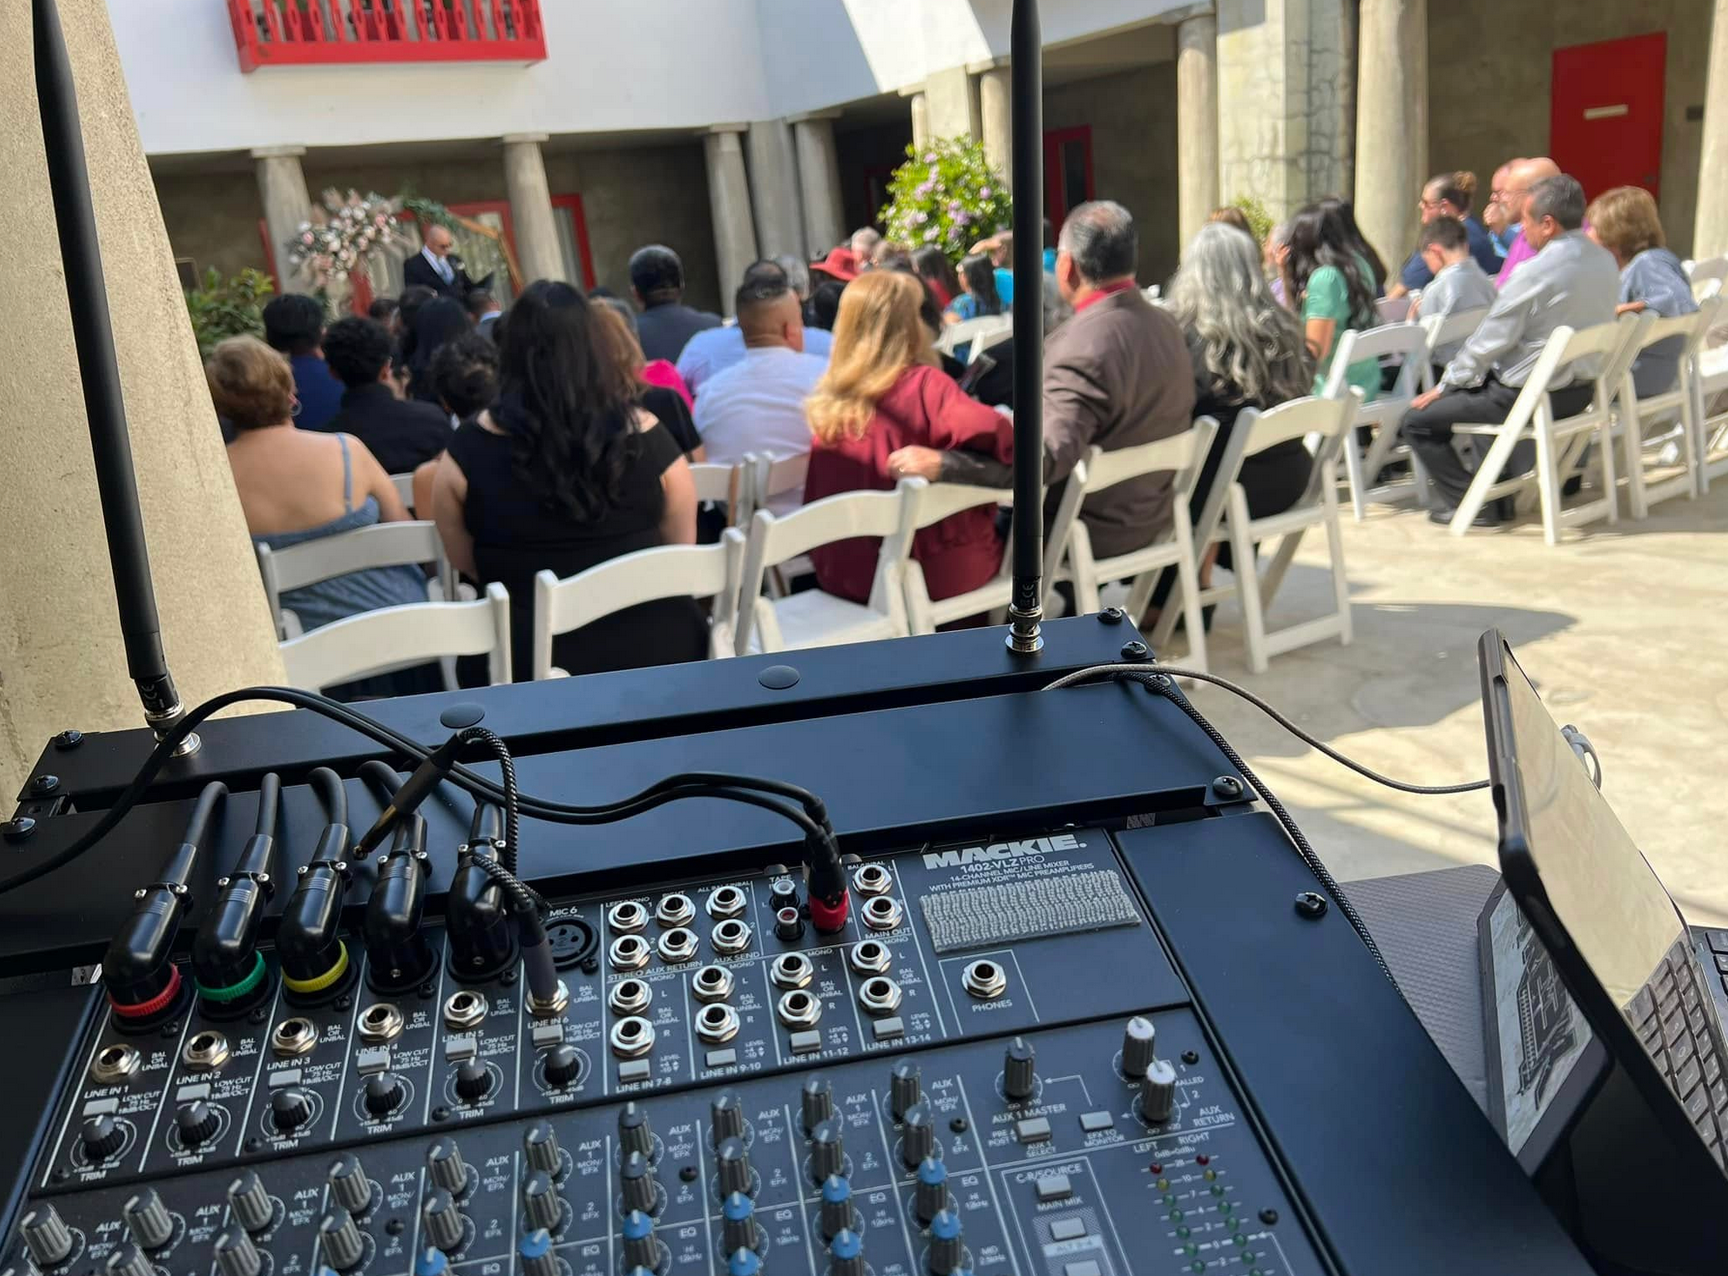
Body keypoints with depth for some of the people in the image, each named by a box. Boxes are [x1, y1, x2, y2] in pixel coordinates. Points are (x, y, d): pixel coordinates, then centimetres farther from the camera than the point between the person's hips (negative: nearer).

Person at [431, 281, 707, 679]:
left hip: (535, 660, -1)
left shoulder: (469, 448, -7)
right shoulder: (643, 434, -8)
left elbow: (467, 564, 7)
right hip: (656, 646, 2)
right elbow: (682, 546, 6)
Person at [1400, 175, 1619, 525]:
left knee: (1417, 420, 0)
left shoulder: (1536, 272, -22)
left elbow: (1489, 341, -16)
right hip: (1582, 391, 9)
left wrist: (1443, 387, -3)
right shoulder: (1606, 262, 3)